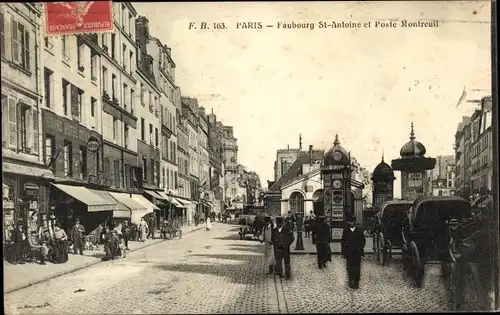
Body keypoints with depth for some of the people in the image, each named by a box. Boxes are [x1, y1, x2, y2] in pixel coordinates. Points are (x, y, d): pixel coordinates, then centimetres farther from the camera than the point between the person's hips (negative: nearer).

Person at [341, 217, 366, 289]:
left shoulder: (359, 231, 4)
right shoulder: (345, 231, 5)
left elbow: (363, 240, 9)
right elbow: (343, 241, 7)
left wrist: (360, 248, -4)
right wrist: (343, 252, 2)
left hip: (357, 252, 0)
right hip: (348, 252, 0)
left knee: (357, 268, -1)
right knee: (350, 268, -1)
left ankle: (356, 283, 4)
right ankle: (351, 282, 6)